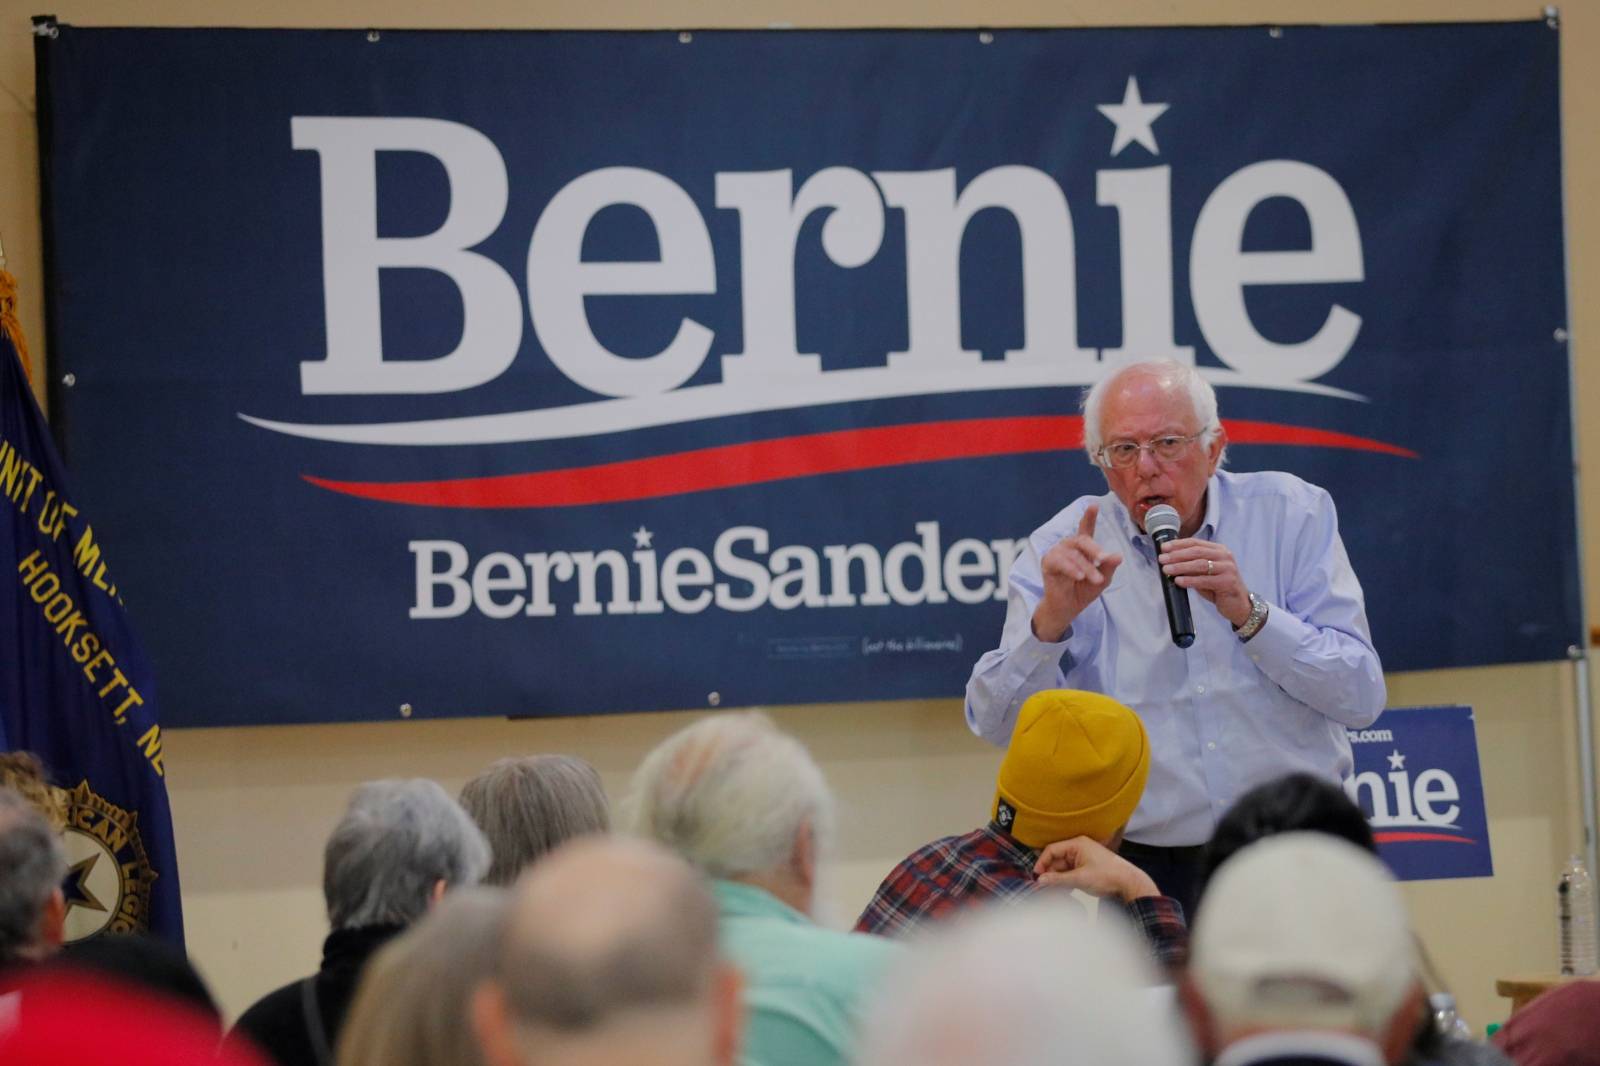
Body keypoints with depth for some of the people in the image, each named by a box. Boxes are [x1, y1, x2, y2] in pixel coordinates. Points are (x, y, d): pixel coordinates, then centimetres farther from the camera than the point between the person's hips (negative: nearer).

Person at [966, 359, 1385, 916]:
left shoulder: (1291, 513, 2)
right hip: (1149, 866, 0)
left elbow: (1361, 698, -4)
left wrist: (1249, 612, -16)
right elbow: (995, 723, -5)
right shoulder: (1063, 550, 2)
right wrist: (1052, 617, -21)